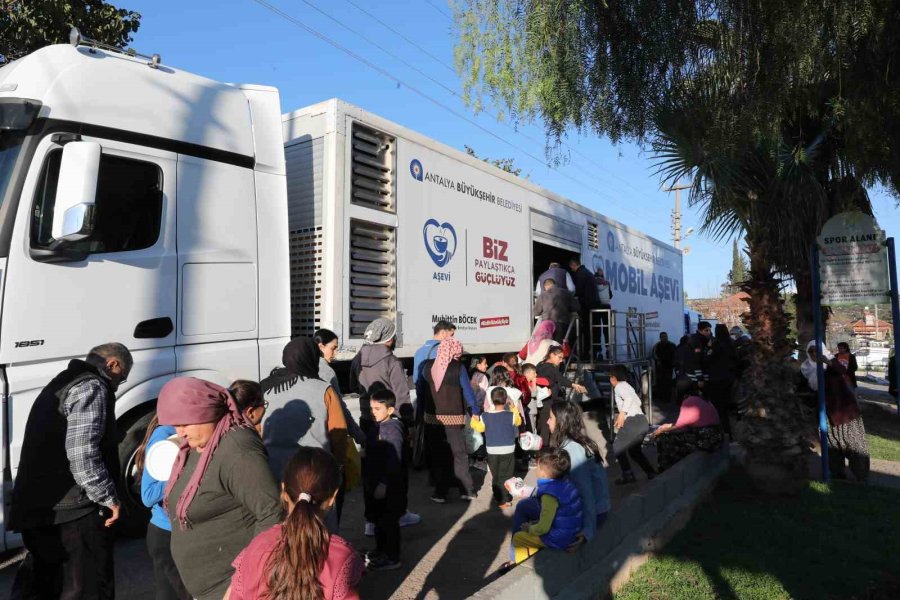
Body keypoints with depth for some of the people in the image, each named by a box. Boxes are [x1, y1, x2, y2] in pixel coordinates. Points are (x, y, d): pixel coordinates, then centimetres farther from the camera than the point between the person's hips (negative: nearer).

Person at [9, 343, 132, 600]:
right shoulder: (92, 387, -11)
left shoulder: (60, 384, 20)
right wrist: (109, 498, -14)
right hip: (74, 510, -10)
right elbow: (82, 452, -22)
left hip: (37, 506, 10)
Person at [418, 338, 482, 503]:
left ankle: (440, 492, 13)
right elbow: (468, 391, -5)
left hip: (432, 418, 3)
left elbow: (419, 390, 5)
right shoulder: (458, 368, -10)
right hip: (453, 418, -3)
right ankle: (467, 490, 12)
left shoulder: (428, 366, -1)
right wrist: (475, 411, 7)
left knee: (437, 455, 11)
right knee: (458, 454, 8)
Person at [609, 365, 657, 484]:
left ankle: (628, 475, -4)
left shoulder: (619, 387, -4)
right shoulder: (627, 386, 23)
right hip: (642, 421, 9)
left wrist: (622, 413, -26)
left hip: (633, 422, -9)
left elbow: (628, 398, -22)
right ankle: (651, 472, 13)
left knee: (617, 447, 2)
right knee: (634, 450, 21)